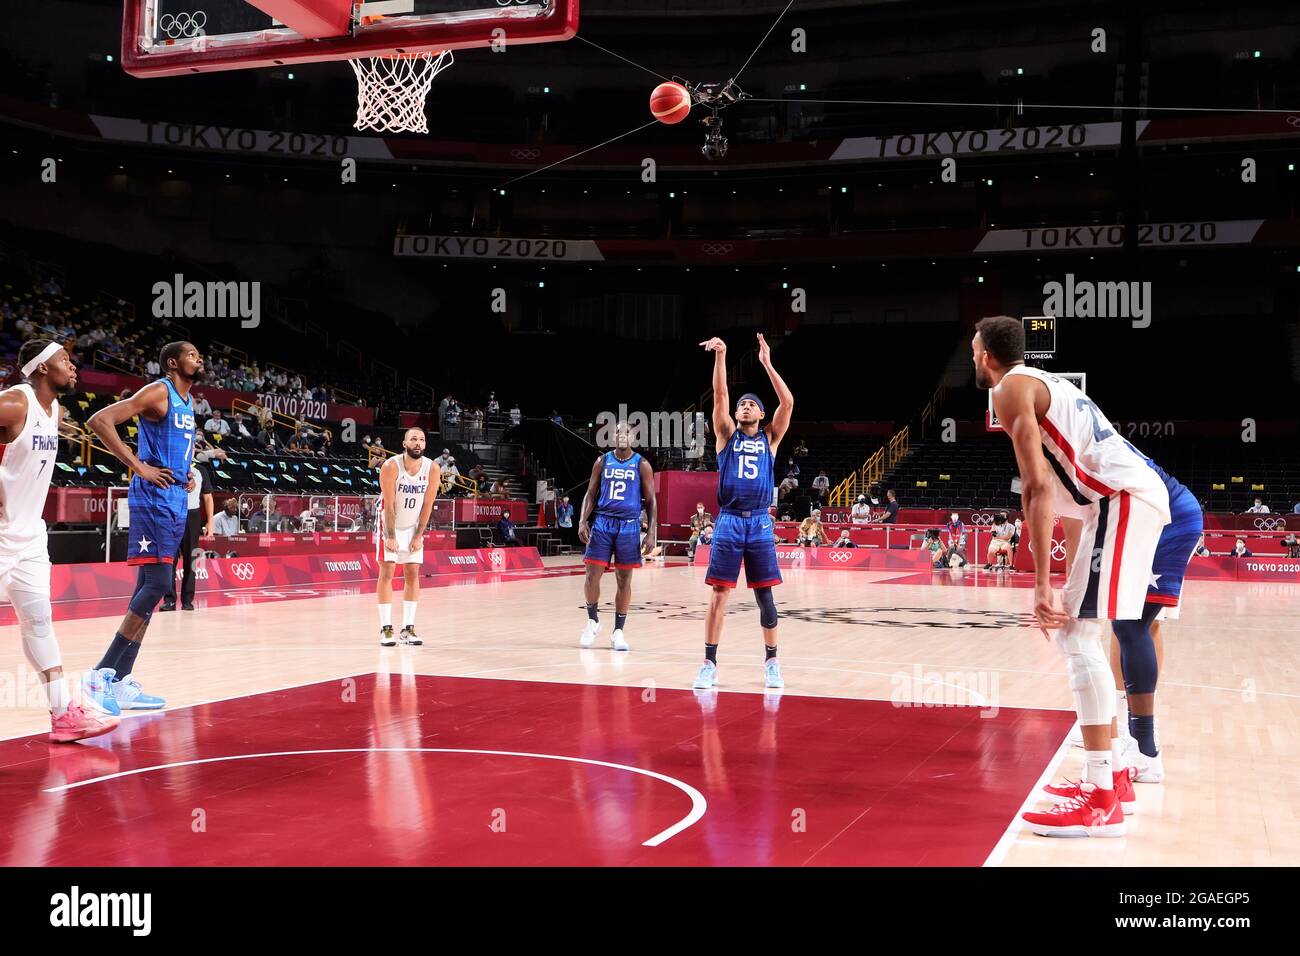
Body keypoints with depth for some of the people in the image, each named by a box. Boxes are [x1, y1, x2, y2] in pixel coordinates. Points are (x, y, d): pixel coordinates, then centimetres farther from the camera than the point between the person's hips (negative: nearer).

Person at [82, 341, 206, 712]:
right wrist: (138, 466, -19)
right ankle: (101, 674, -13)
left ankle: (121, 681, 9)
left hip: (177, 500, 9)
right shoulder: (158, 392, -9)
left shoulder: (188, 402, 18)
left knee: (150, 587, 7)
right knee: (156, 583, -17)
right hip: (153, 497, -9)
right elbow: (99, 421, -18)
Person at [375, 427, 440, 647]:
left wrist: (419, 535, -9)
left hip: (413, 526, 3)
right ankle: (386, 629, -3)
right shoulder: (391, 467, -21)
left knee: (413, 574, 1)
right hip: (390, 524, -3)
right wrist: (390, 536, -19)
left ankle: (408, 628, 5)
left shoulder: (432, 468, -13)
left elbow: (427, 505, -7)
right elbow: (389, 504, -19)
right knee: (386, 573, -7)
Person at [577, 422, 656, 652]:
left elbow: (650, 501, 2)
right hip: (602, 522, 1)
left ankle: (618, 631, 12)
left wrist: (652, 532, -6)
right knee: (592, 575, -4)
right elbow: (591, 494, 8)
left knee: (624, 579, 3)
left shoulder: (642, 465, 1)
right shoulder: (602, 461, 6)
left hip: (629, 525, -1)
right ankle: (593, 621, 17)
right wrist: (582, 521, -6)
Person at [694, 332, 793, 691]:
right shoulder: (726, 434, 10)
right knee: (719, 594, -3)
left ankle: (771, 662, 15)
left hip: (760, 523, 1)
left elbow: (788, 403, -2)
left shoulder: (769, 438, 11)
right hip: (728, 521, -1)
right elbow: (719, 395, -4)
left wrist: (766, 363, -6)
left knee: (765, 595, 4)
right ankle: (709, 664, 3)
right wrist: (721, 356, -15)